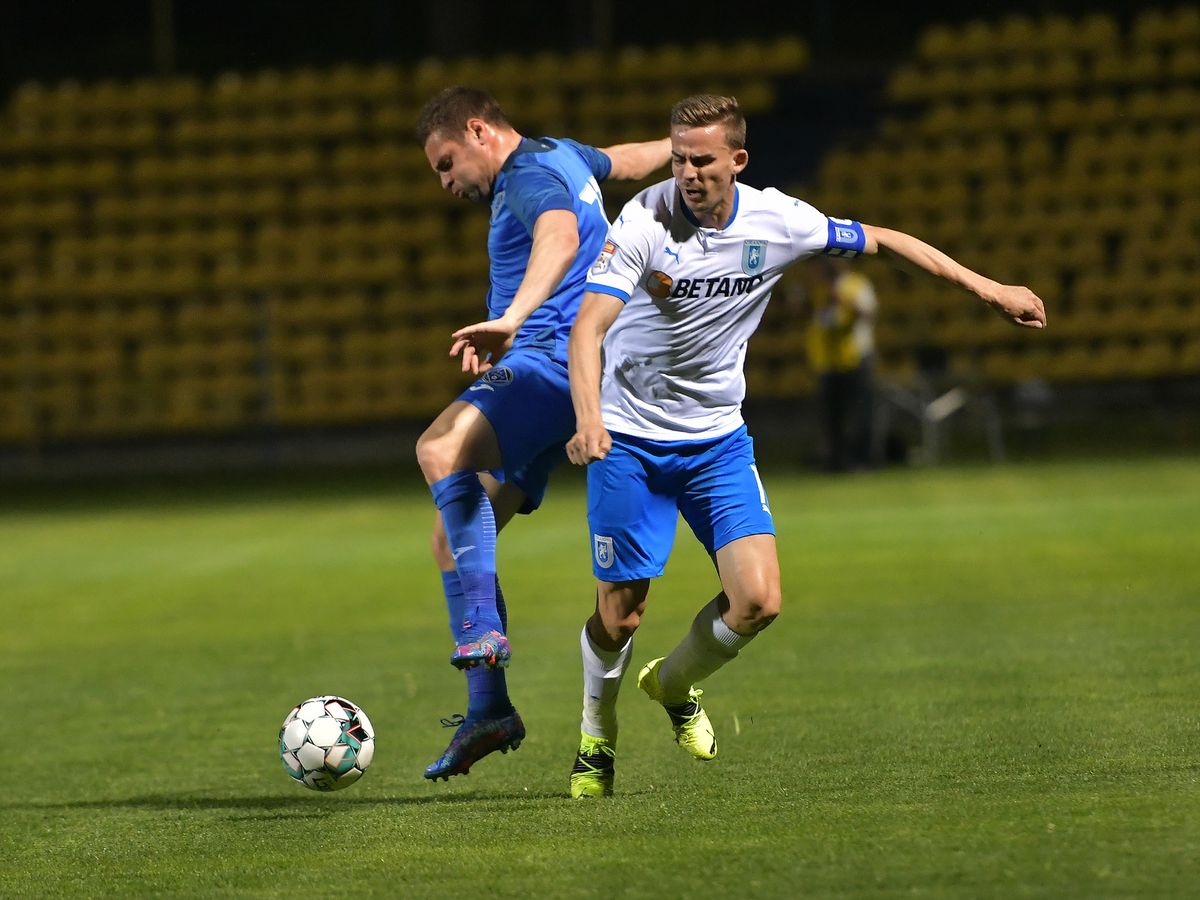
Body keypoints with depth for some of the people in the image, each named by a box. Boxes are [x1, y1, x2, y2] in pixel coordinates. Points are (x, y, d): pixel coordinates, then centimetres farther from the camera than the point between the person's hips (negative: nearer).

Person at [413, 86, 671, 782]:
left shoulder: (532, 175, -11)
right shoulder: (559, 156, 21)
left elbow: (560, 234, -34)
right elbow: (621, 160, 42)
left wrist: (512, 319, -49)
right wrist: (676, 146, 62)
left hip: (553, 357, -11)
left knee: (441, 450, -36)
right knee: (453, 537, 4)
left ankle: (484, 634, -40)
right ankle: (487, 708, 3)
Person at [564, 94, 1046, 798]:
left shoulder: (775, 222, -8)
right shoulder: (644, 223, -18)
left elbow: (883, 240, 7)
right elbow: (589, 327, -27)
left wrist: (990, 289, 9)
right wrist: (588, 420, -44)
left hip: (717, 438, 3)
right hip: (629, 439, -3)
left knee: (758, 599, -11)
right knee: (619, 612, -3)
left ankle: (675, 684, 20)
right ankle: (597, 742, 26)